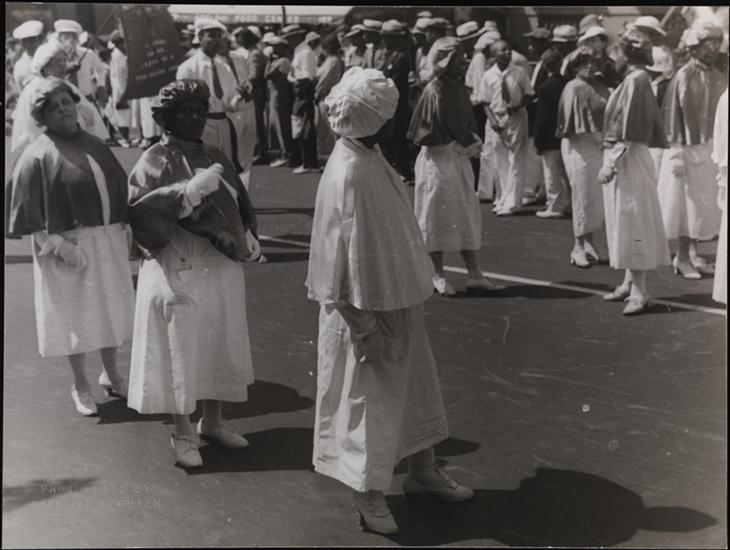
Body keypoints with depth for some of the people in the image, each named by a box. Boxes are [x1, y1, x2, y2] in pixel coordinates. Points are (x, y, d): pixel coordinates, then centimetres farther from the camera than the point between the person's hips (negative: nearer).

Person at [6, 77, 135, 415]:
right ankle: (80, 386, 23)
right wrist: (55, 243, -20)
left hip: (108, 242, 5)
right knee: (74, 315, 7)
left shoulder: (95, 146, 7)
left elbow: (118, 188, 13)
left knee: (110, 309, 14)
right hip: (67, 247, -5)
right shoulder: (37, 156, -11)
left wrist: (122, 229, 5)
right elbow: (31, 210, -12)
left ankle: (111, 375, 33)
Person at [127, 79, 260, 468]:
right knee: (180, 351, 3)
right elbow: (138, 205, -23)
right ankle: (182, 433, 18)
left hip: (221, 269, 6)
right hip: (178, 271, -6)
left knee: (220, 346, 13)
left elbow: (240, 205, 16)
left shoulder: (216, 157, 11)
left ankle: (212, 421, 31)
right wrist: (188, 192, -32)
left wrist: (247, 240, -1)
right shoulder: (156, 160, -7)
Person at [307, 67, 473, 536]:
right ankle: (369, 492, 27)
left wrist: (414, 283, 18)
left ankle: (423, 470, 39)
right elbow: (348, 256, -25)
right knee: (370, 396, 8)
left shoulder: (370, 156, 2)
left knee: (415, 385, 20)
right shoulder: (348, 175, -26)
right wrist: (364, 329, -22)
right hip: (369, 309, -9)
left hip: (399, 299, 9)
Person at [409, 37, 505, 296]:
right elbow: (429, 133, -14)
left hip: (459, 158, 8)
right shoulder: (434, 90, -14)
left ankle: (474, 274, 14)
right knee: (438, 215, 2)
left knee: (468, 216, 8)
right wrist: (460, 144, -10)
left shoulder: (460, 88, 8)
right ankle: (437, 276, 13)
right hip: (438, 160, -8)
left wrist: (473, 142, -4)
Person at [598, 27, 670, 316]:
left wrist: (611, 163, -20)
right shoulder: (635, 79, 12)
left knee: (632, 223, -6)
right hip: (624, 157, 10)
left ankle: (640, 292, -2)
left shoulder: (636, 80, -15)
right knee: (626, 223, 14)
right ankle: (630, 284, 23)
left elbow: (629, 130, -20)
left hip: (628, 159, -10)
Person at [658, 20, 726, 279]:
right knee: (687, 204, 2)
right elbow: (673, 115, -11)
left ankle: (692, 253, 23)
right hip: (688, 148, -6)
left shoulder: (718, 78, 7)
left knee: (705, 205, 11)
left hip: (711, 148, 6)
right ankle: (682, 257, 13)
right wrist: (677, 151, -15)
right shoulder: (684, 77, -11)